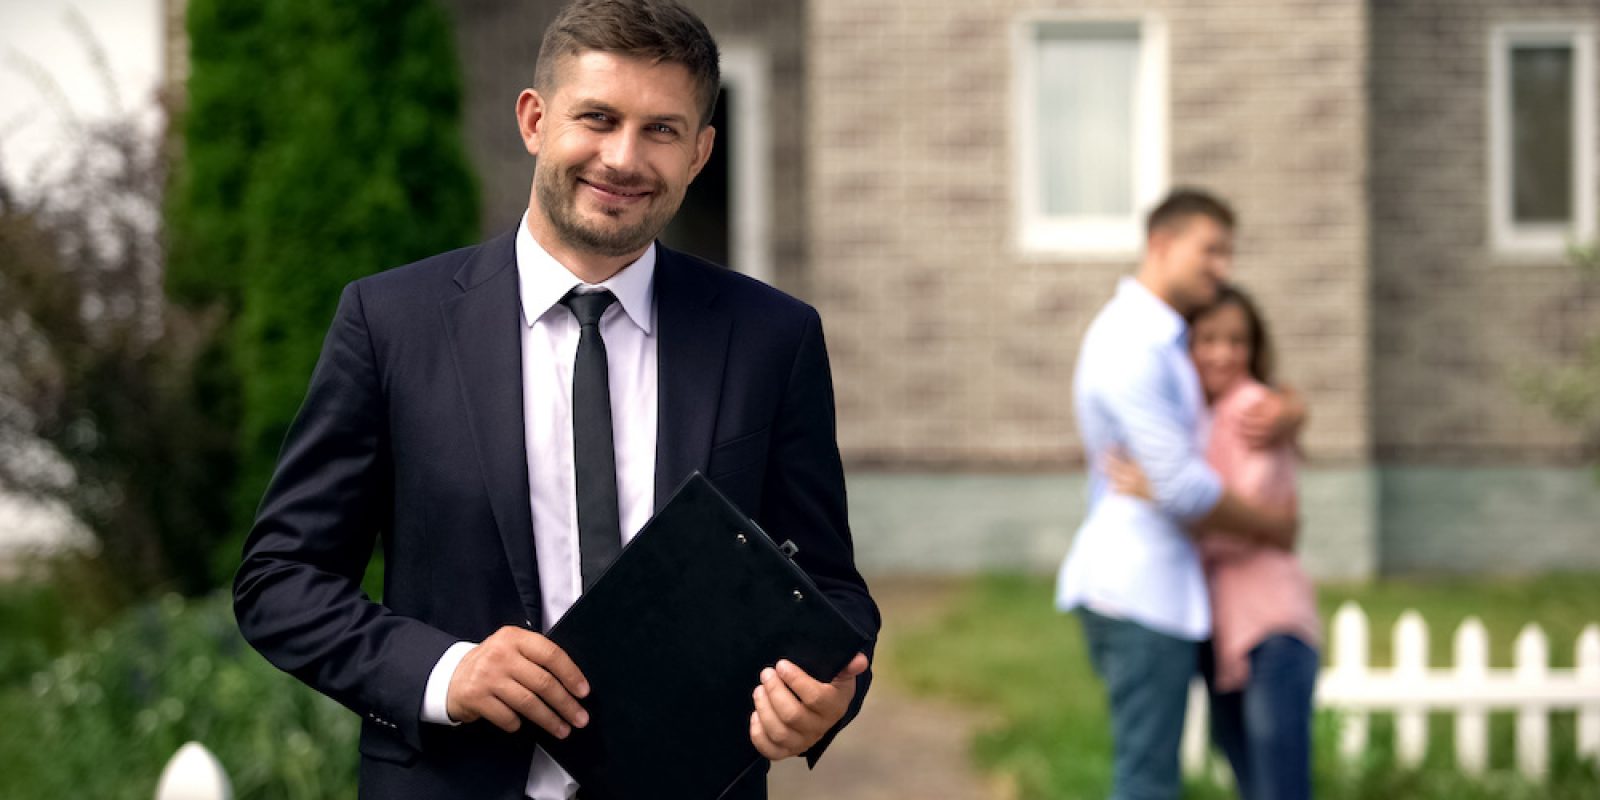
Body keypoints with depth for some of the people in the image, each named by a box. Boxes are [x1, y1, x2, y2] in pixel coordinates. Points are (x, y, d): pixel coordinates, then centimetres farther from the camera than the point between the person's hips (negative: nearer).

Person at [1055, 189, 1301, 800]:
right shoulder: (1133, 346, -16)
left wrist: (1283, 413, -2)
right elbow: (1180, 486, -20)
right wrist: (1270, 526, -5)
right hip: (1141, 590, -11)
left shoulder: (1159, 336, 17)